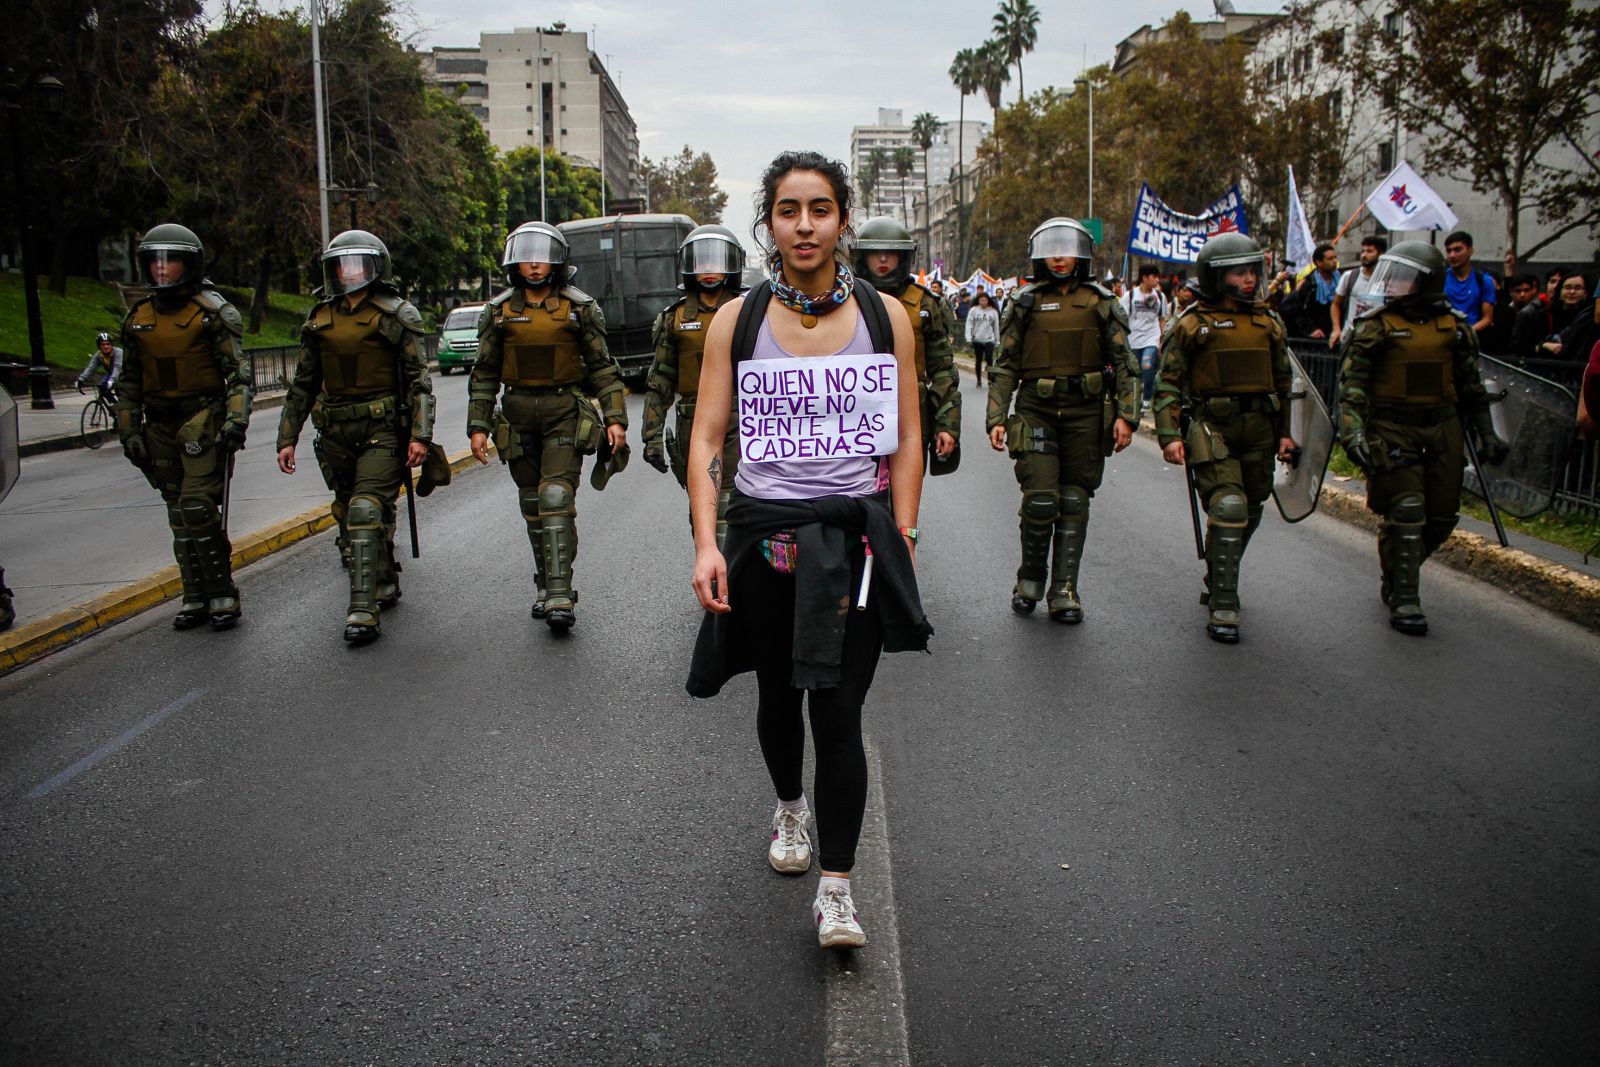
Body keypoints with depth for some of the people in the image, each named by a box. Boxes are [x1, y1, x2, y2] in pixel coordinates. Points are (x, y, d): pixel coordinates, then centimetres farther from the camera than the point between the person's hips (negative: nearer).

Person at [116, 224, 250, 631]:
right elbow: (130, 382, 16)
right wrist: (129, 431, 11)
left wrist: (236, 420, -20)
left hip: (204, 421, -6)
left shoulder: (214, 312, -4)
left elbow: (239, 372, -9)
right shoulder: (137, 318, 12)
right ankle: (195, 599, 17)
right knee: (179, 517, 9)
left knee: (198, 508, -14)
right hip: (160, 426, 6)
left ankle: (223, 597, -4)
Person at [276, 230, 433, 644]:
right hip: (335, 431, 6)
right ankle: (386, 584, 32)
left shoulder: (397, 315, -2)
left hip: (382, 428, -6)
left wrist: (420, 434, -16)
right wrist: (287, 438, 12)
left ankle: (364, 611, -15)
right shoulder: (320, 318, 12)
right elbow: (303, 385, 16)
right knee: (350, 515, 13)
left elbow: (419, 379, -6)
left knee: (366, 512, -15)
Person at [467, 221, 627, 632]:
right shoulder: (498, 311, 7)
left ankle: (560, 596, -16)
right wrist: (478, 426, 4)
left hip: (566, 413, -3)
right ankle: (546, 586, 21)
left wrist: (614, 418, -5)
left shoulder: (580, 307, 1)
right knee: (533, 505, 9)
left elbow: (602, 366, 2)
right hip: (519, 416, 3)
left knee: (556, 498, -14)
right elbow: (484, 374, 9)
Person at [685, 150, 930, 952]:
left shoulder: (884, 316, 2)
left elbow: (908, 439, 5)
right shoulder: (738, 320, 1)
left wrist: (902, 539, -2)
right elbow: (706, 442, -1)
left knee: (838, 711, -5)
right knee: (778, 694, 18)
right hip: (763, 531, 1)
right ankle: (789, 807, 47)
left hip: (854, 533, -1)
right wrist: (707, 543, -10)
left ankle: (836, 886, 8)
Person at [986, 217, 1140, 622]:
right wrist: (996, 417, -2)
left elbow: (1124, 363, 6)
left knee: (1074, 503, 4)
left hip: (1085, 412, 1)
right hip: (1036, 410, -1)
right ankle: (1030, 578, 13)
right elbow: (1006, 366, 6)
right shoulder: (1026, 303, 6)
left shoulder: (1101, 303, 7)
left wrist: (1125, 414, -4)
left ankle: (1064, 591, 11)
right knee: (1040, 500, -9)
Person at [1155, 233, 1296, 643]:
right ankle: (1223, 609, -11)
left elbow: (1284, 382, 21)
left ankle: (1216, 585, 34)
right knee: (1228, 509, -17)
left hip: (1259, 430, 6)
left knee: (1248, 515, 12)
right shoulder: (1192, 324, -2)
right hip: (1211, 428, -6)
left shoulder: (1269, 323, 13)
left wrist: (1285, 432, 14)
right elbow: (1169, 383, -3)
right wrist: (1169, 435, -13)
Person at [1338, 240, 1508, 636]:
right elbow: (1352, 383, -9)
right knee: (1405, 513, -10)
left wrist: (1486, 433, 13)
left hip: (1442, 429, 4)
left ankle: (1396, 576, 29)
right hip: (1391, 430, -4)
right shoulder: (1376, 327, -3)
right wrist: (1352, 432, -22)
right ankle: (1403, 599, -1)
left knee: (1441, 517, 6)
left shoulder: (1454, 327, 9)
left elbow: (1470, 384, 16)